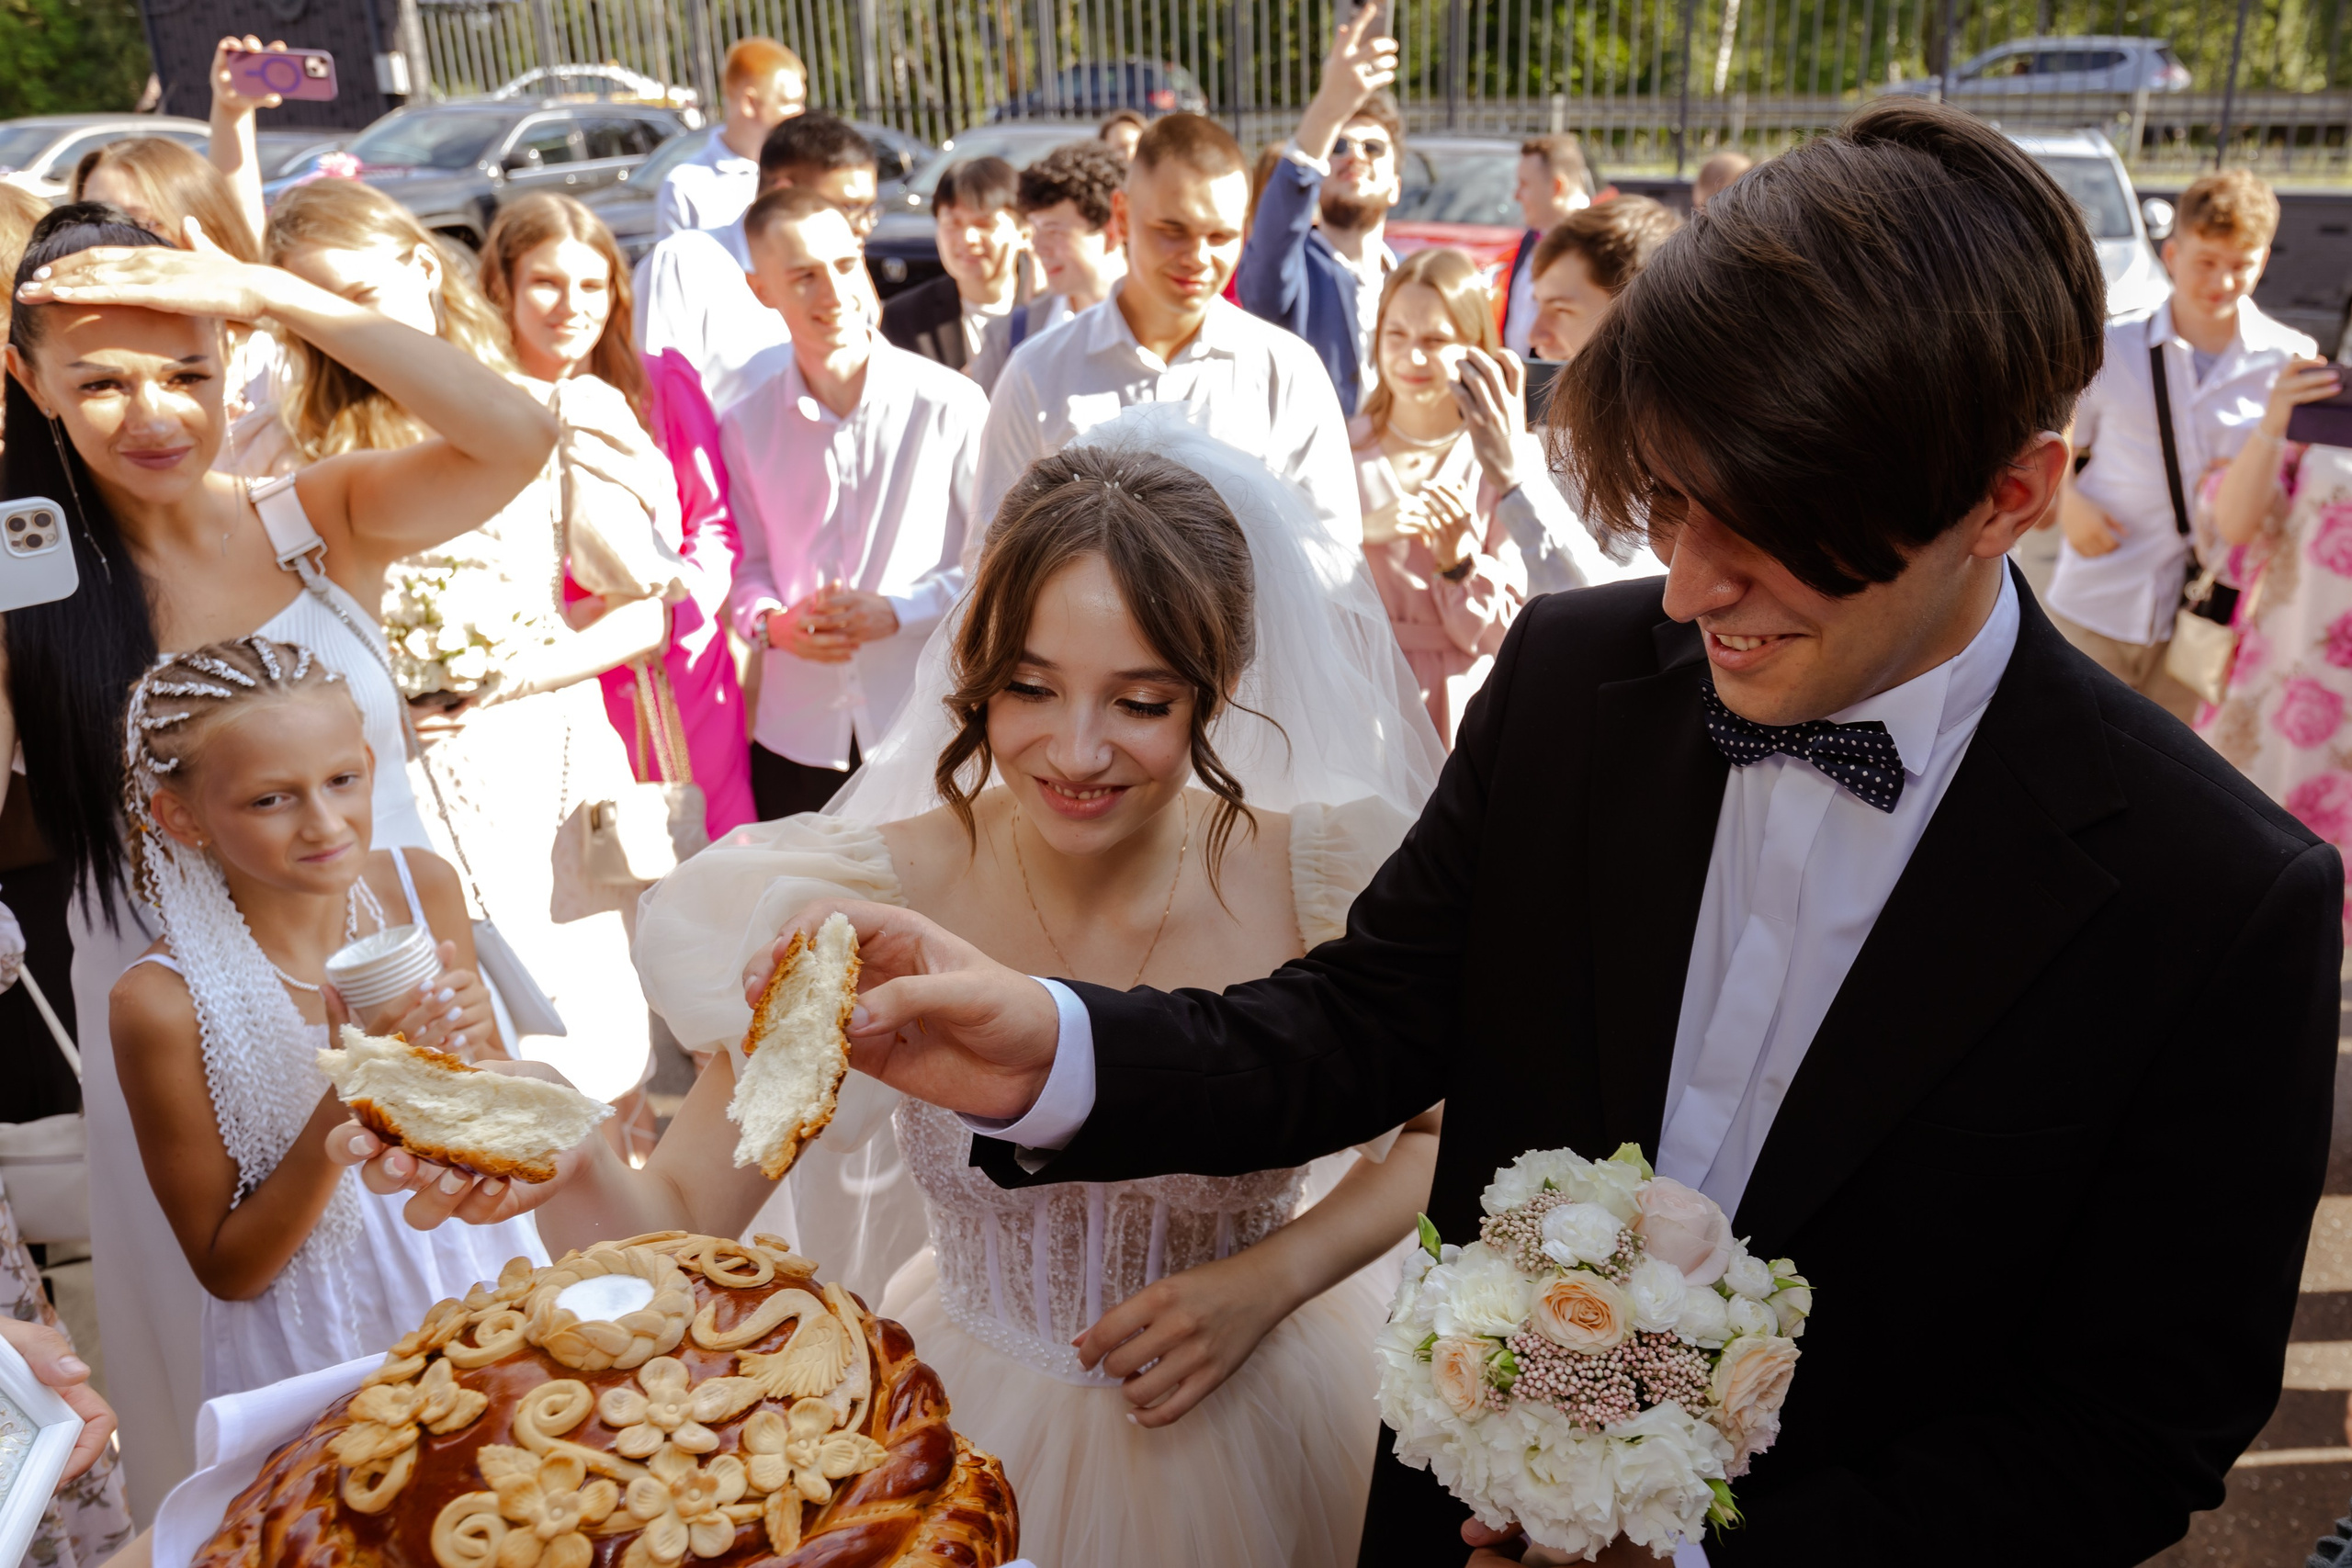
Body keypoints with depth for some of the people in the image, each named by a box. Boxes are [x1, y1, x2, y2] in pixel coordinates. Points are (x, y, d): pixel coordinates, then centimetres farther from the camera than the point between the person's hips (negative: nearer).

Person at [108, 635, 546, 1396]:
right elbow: (228, 1271, -10)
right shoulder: (163, 1000, -18)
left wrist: (468, 1046, -16)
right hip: (322, 1345, -1)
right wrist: (350, 1097, -22)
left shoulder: (422, 887, -8)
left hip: (482, 1272, 1)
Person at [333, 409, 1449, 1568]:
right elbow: (682, 1215, -17)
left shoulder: (1321, 883, -19)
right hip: (978, 1426, 0)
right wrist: (562, 1175, -38)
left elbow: (1444, 1136, -3)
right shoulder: (876, 899, -20)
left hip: (1258, 1419, 1)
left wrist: (1272, 1278, -16)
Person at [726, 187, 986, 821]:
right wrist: (773, 622, -11)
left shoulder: (950, 405, -3)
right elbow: (744, 567, 12)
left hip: (931, 727, -2)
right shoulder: (743, 428, 6)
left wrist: (898, 612, -13)